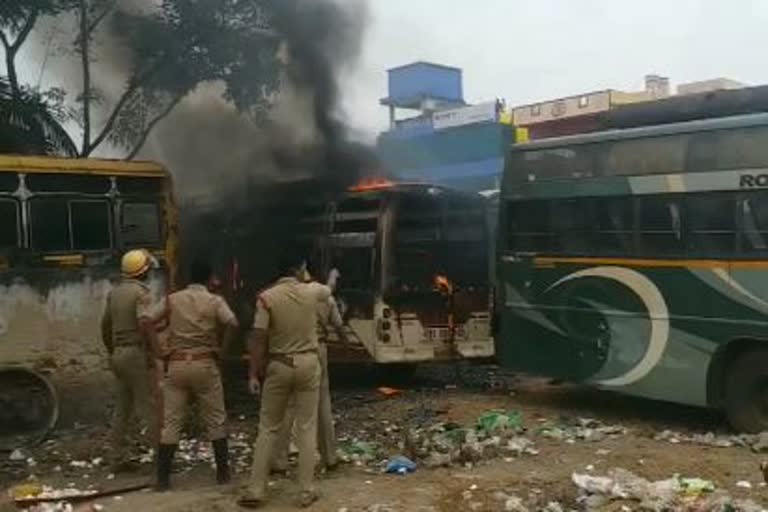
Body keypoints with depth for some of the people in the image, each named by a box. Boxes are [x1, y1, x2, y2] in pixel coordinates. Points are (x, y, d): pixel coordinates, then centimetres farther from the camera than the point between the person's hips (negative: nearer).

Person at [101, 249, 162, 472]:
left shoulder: (114, 292, 13)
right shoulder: (141, 292, -12)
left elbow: (105, 325, 19)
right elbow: (145, 323, -27)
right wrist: (157, 351, -23)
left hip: (119, 354, 8)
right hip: (138, 353, -8)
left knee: (122, 409, 13)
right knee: (149, 407, -4)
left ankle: (119, 458, 17)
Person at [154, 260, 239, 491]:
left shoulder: (172, 299, 7)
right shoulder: (215, 301, 0)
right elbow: (231, 323, -16)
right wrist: (221, 347, -3)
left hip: (176, 365, 2)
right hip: (205, 365, -1)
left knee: (171, 422, 5)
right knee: (215, 420, 10)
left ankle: (162, 478, 5)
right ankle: (222, 472, 15)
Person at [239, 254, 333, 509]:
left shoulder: (267, 297, -10)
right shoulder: (311, 291, -4)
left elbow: (259, 339, -12)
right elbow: (329, 290, 22)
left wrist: (254, 373, -6)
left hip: (278, 366, -1)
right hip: (308, 364, 1)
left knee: (268, 428, 9)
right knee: (306, 429, 7)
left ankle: (256, 490, 10)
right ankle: (307, 491, 10)